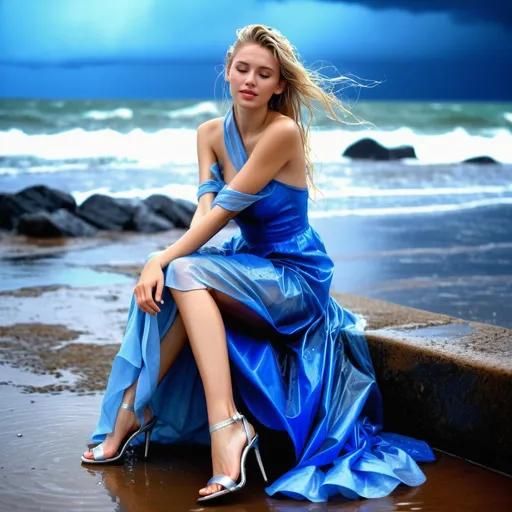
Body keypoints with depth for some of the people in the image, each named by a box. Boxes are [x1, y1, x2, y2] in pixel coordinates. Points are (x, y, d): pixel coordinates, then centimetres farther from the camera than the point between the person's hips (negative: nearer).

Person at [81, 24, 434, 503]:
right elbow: (205, 209, -10)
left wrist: (163, 259, -24)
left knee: (184, 273, -26)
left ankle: (133, 412, -24)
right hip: (250, 264, 7)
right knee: (165, 281, -20)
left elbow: (224, 209, -21)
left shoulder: (283, 132, -19)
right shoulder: (211, 133, 2)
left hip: (296, 279, -7)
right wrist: (160, 263, -28)